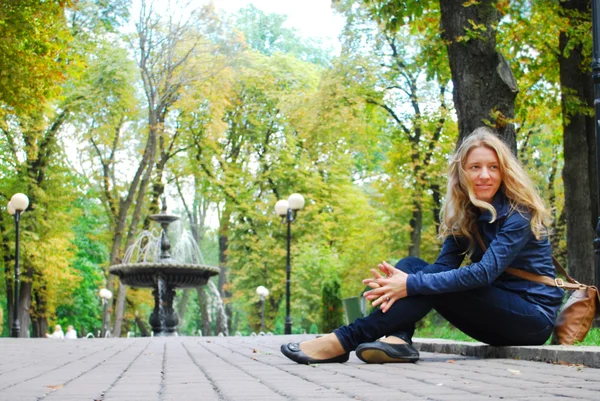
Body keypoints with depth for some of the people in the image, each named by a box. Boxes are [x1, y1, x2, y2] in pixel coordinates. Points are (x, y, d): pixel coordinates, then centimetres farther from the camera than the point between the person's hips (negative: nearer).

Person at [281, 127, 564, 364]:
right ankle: (397, 340, -34)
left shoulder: (519, 214, -17)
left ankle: (345, 340, -30)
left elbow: (484, 272, -28)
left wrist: (411, 285, -34)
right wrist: (400, 281, -29)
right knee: (412, 265, -9)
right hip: (497, 313, 7)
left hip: (534, 317, -7)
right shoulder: (465, 214, 5)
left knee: (432, 283, -27)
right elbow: (443, 264, -8)